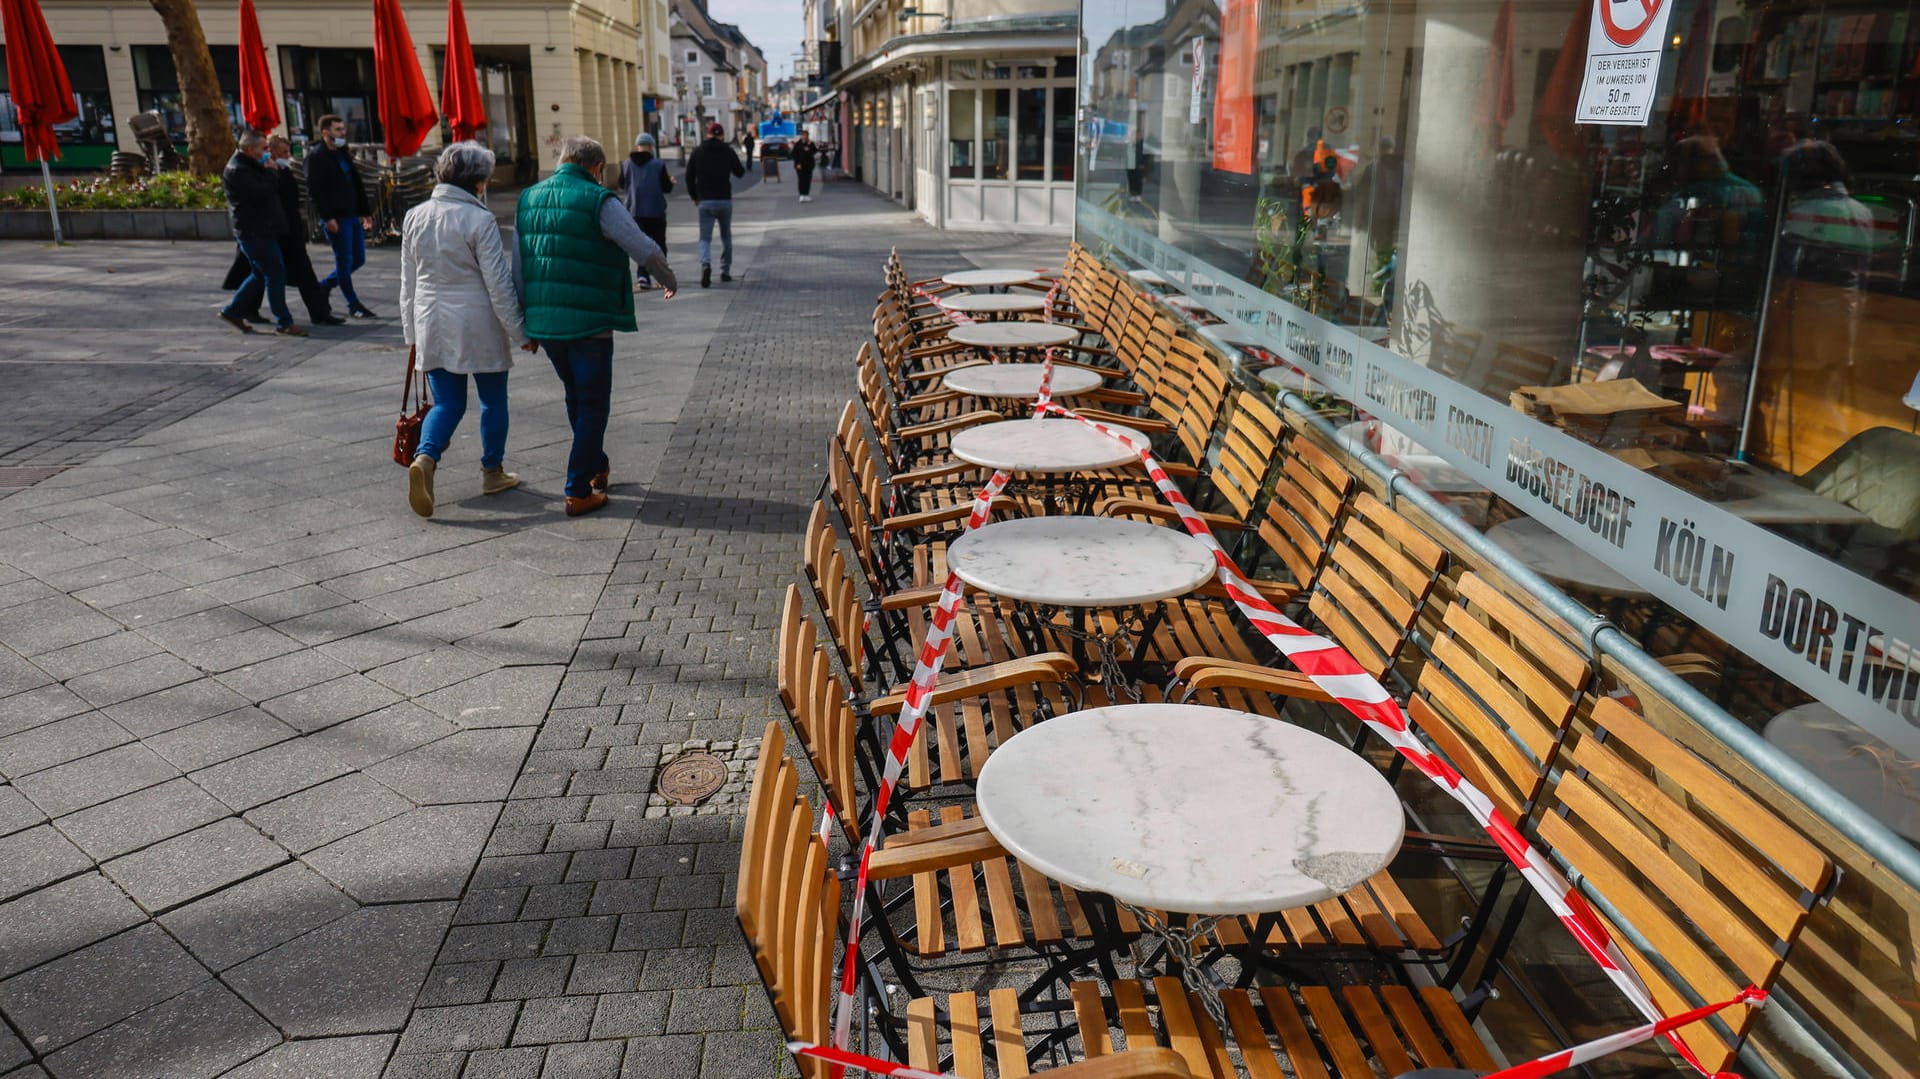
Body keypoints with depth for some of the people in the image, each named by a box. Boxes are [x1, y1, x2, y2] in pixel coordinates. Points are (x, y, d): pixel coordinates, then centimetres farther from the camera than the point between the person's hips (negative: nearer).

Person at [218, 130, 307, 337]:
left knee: (261, 274, 17)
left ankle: (231, 311, 25)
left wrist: (267, 172, 3)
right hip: (254, 232, -11)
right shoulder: (237, 170, -16)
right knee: (276, 274, -9)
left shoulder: (249, 167, 18)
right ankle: (283, 323, -5)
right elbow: (261, 192, -24)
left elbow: (270, 188, 19)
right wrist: (269, 171, -11)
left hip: (262, 230, 11)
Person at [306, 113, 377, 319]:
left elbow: (357, 185, 21)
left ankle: (322, 287, 27)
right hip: (336, 218, -8)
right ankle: (353, 305, 9)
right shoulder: (316, 156, -8)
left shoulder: (343, 154, 17)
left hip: (352, 215, 8)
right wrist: (327, 217, -20)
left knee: (358, 260, 10)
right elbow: (314, 190, -14)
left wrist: (365, 212, 15)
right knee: (345, 261, -1)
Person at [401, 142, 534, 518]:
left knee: (447, 402, 10)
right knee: (493, 399, 13)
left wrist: (412, 332, 19)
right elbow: (499, 285, -13)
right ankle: (493, 472, 23)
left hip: (431, 327, 5)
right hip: (479, 325, -5)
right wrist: (520, 333, -5)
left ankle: (424, 457, -15)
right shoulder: (479, 220, -13)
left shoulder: (415, 217, 5)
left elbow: (408, 282, 11)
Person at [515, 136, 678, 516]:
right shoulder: (599, 202, -10)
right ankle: (578, 491, 4)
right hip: (589, 323, -6)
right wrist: (669, 280, 9)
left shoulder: (527, 200, 10)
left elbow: (518, 268, 11)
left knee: (576, 397, 23)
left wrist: (527, 321, 18)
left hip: (544, 322, 6)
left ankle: (596, 466, 39)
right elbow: (645, 250, -11)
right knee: (592, 404, 4)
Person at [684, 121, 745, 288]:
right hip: (724, 200, 0)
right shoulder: (728, 151, -2)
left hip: (705, 201, 0)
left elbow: (689, 176, 5)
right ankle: (725, 271, 18)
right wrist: (743, 167, 28)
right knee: (726, 236, 17)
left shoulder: (697, 151, 3)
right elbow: (740, 172, 6)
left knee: (705, 237, 1)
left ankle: (706, 264, -26)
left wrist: (694, 196, 16)